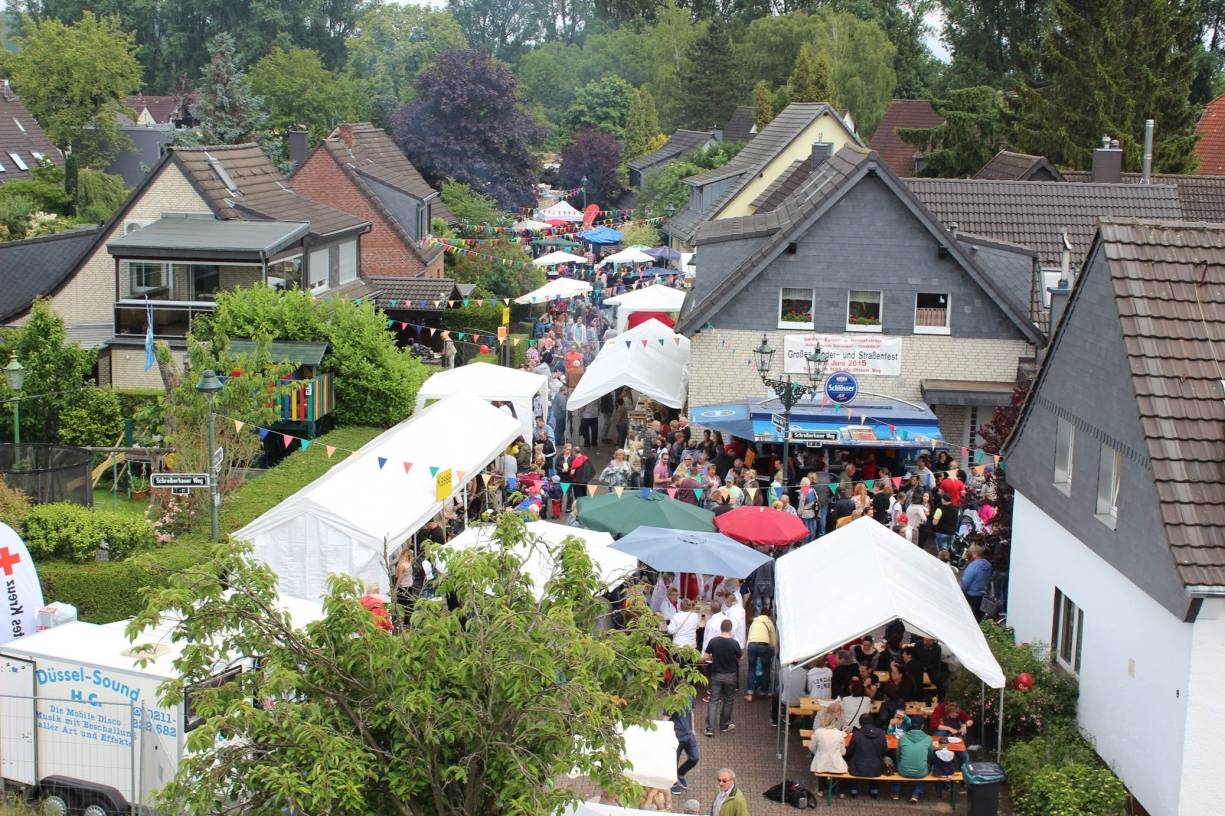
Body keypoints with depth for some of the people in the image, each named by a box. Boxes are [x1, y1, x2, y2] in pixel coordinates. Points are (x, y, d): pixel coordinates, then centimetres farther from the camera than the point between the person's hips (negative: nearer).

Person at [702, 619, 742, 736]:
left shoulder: (713, 641, -12)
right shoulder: (734, 643, -16)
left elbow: (706, 657, -6)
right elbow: (739, 658, -3)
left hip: (716, 675, 1)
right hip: (730, 676, -1)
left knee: (713, 701, 5)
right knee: (728, 700, 17)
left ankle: (710, 728, -3)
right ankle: (724, 725, 28)